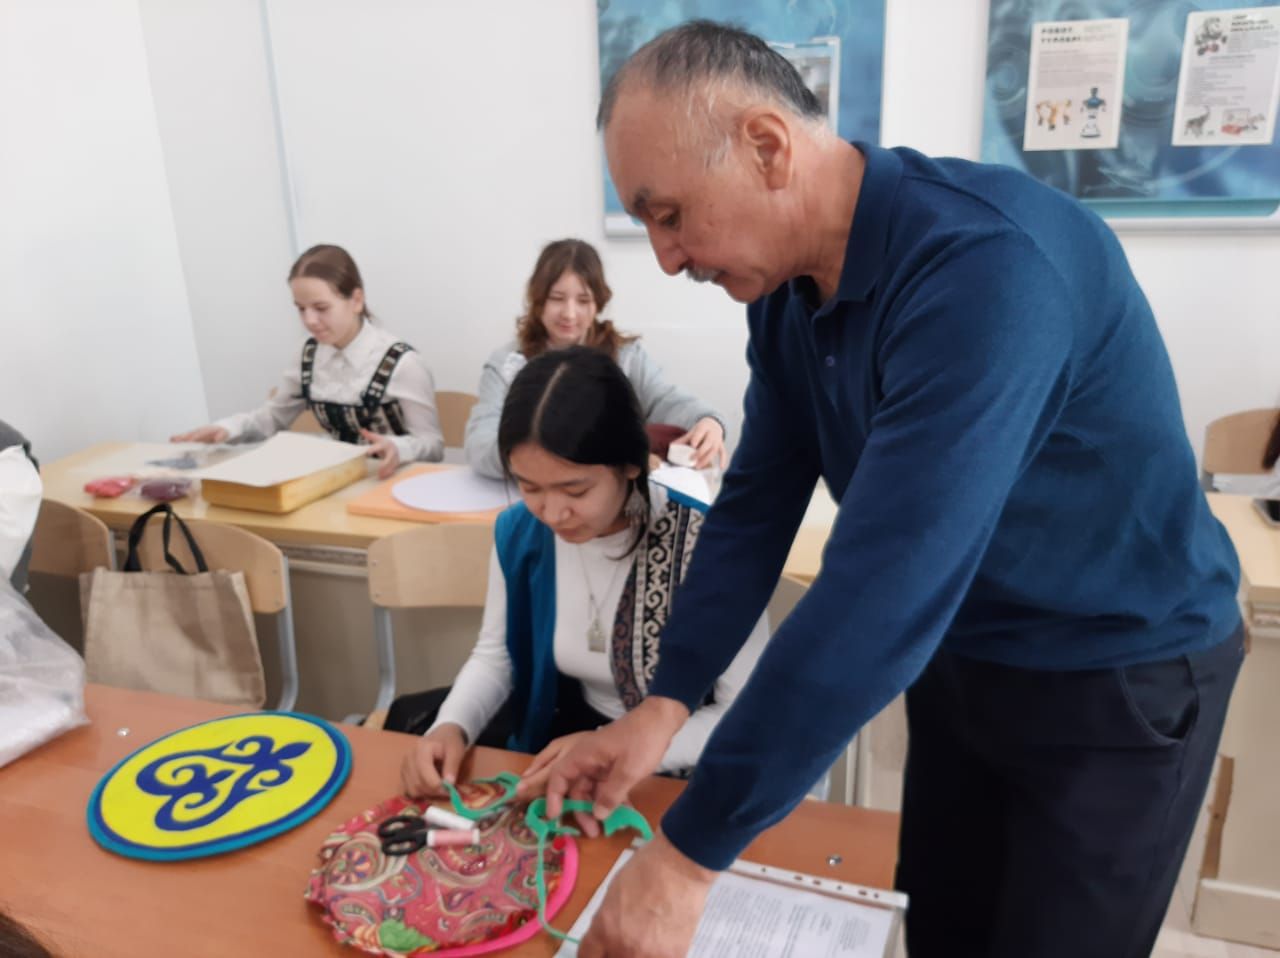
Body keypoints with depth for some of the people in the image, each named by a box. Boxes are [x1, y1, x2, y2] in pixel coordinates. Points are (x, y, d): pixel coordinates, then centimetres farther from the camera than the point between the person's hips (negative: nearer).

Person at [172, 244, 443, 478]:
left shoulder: (402, 364, -15)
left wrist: (397, 449, -34)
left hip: (393, 483, -3)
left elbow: (433, 445, -13)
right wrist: (226, 428, -5)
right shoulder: (311, 353, 4)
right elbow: (274, 415, 14)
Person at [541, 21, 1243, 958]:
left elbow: (882, 592, -38)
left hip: (1119, 680, -6)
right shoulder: (786, 290, -6)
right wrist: (664, 703, -12)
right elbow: (756, 503, -2)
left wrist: (688, 853, -32)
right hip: (959, 658, 7)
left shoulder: (985, 266, -33)